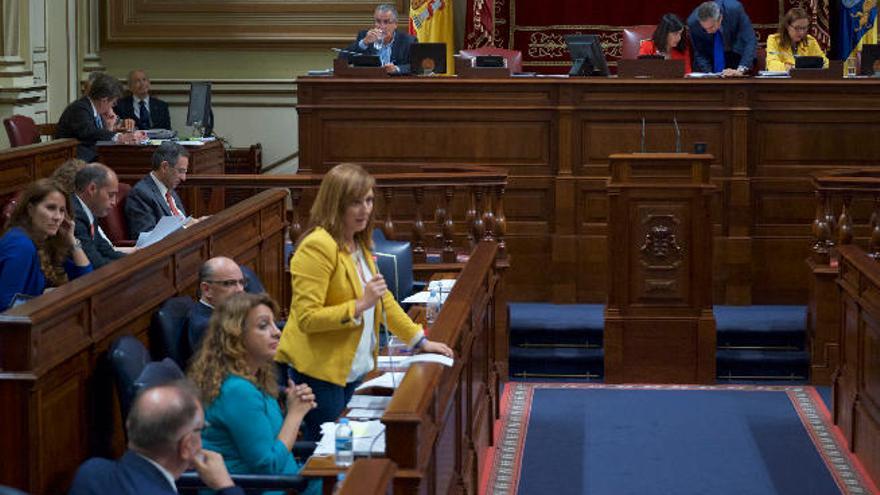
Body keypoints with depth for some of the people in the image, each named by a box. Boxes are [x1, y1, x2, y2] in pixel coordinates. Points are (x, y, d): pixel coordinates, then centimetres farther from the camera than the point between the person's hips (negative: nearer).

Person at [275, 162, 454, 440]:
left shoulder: (359, 244, 12)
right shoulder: (317, 247, -18)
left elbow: (383, 300, 22)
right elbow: (307, 318, -22)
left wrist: (420, 341, 19)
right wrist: (360, 305, -26)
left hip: (352, 370, 9)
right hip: (319, 371, -9)